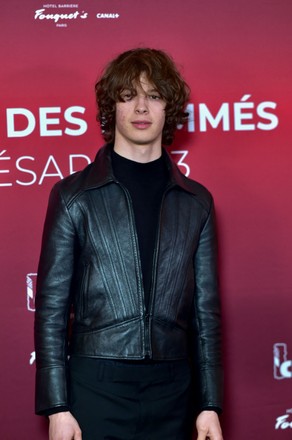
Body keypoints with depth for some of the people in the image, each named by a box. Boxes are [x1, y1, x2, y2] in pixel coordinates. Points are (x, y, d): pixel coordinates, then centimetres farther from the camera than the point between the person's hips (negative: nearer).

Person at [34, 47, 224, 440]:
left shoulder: (196, 202, 9)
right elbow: (51, 308, 0)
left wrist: (210, 405, 5)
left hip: (172, 391, 2)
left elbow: (205, 310, 10)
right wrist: (57, 407, -6)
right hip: (96, 388, -2)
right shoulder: (73, 196, 2)